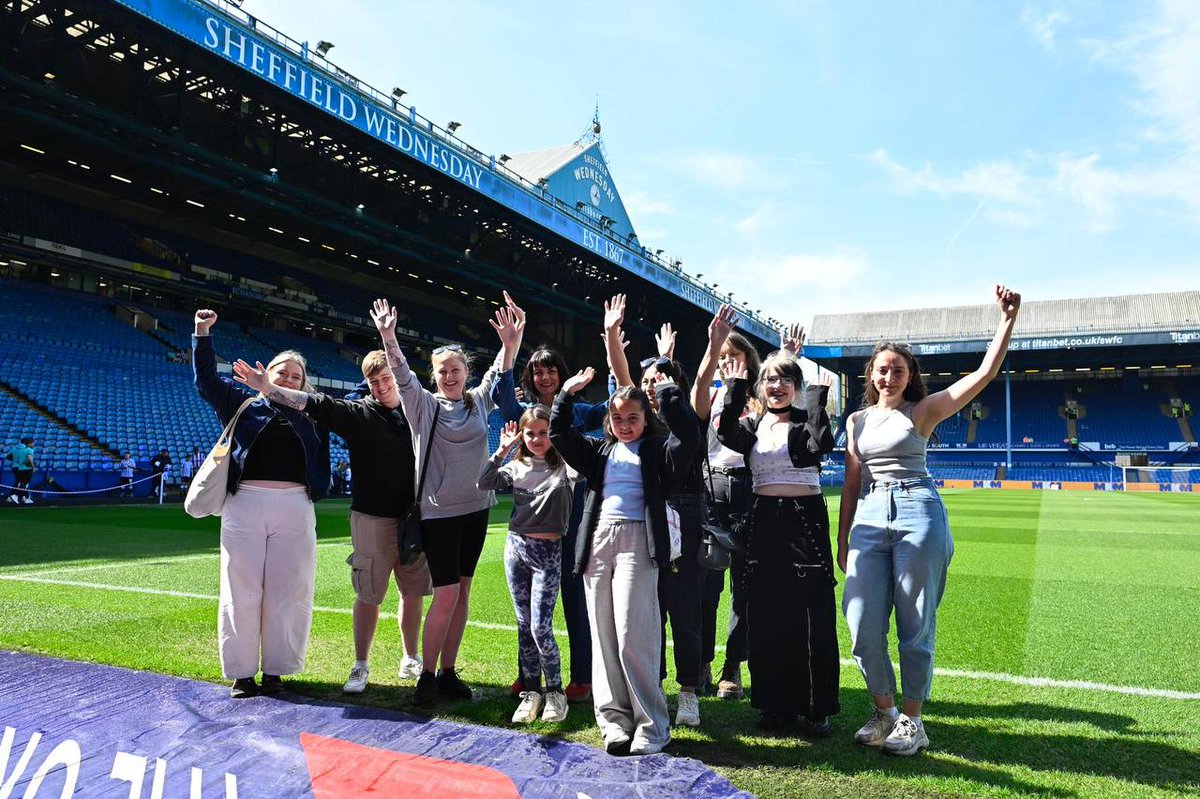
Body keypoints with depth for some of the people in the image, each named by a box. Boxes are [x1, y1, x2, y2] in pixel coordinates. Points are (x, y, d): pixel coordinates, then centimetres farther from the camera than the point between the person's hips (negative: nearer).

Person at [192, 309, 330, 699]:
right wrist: (203, 335, 1)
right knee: (241, 590, 2)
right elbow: (207, 379, 9)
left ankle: (275, 669, 15)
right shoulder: (243, 402, 13)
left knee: (288, 591, 3)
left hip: (295, 508, 1)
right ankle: (241, 672, 13)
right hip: (245, 505, -1)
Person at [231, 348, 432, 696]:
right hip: (373, 519, -3)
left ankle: (411, 661, 26)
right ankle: (361, 666, 17)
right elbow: (314, 404, -11)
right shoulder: (357, 413, -1)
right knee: (368, 595, 3)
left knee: (413, 592, 10)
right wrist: (268, 388, -19)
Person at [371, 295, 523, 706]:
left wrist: (511, 343, -19)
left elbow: (500, 372, -1)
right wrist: (388, 338, -31)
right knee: (446, 594, -8)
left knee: (462, 591, 9)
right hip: (438, 511, -4)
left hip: (475, 507, 4)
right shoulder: (423, 404, -3)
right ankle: (427, 676, 7)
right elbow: (402, 375, -16)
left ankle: (448, 672, 19)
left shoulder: (478, 402, 7)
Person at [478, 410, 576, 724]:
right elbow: (484, 483, -2)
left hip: (548, 551, -4)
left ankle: (555, 692, 13)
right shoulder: (517, 467, 7)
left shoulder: (563, 467, -4)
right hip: (515, 546, 4)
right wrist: (502, 449, -7)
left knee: (540, 628, -6)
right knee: (524, 625, 11)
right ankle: (530, 692, 22)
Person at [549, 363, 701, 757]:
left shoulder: (656, 449, 7)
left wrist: (669, 393, -8)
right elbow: (559, 435, 14)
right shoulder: (600, 450, 18)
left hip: (636, 541, -5)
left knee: (632, 637, -9)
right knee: (604, 636, 5)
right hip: (598, 541, 5)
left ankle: (652, 725, 2)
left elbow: (689, 437, -11)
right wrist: (568, 393, 7)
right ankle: (614, 720, 14)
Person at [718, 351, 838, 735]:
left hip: (805, 522, -3)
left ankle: (815, 708, 10)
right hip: (763, 525, 3)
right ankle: (774, 704, 18)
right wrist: (735, 387, -12)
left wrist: (817, 397, -14)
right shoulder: (751, 425, 11)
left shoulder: (806, 420, 3)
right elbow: (726, 433, -12)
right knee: (766, 618, 7)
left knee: (812, 617, -1)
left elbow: (822, 443, -20)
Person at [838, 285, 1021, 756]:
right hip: (870, 517, 3)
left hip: (918, 513, -3)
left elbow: (985, 373, -2)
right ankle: (883, 709, 19)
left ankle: (912, 718, 17)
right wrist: (842, 540, 13)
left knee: (915, 624, 2)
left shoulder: (923, 410, 5)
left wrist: (1007, 319, -8)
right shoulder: (857, 421, 14)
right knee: (862, 622, -2)